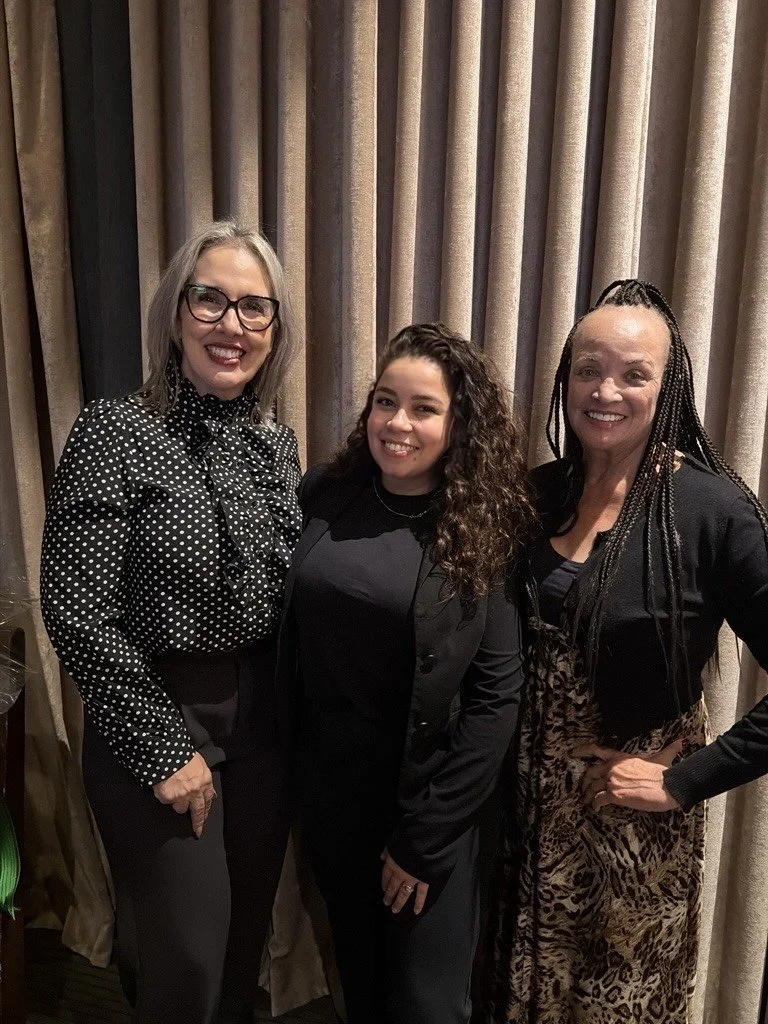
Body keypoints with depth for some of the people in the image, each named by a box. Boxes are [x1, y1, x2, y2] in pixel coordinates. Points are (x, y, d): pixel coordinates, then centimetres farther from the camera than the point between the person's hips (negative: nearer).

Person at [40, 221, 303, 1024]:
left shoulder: (276, 443, 3)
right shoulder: (115, 431, -14)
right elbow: (76, 612, -16)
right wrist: (162, 747, -14)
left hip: (265, 725, 5)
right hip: (157, 726, -5)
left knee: (247, 938, 20)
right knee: (188, 958, 9)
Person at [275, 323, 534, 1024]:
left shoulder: (482, 531, -13)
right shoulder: (324, 495, -5)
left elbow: (495, 696, -13)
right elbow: (293, 643, 4)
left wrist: (425, 837, -12)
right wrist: (293, 754, 1)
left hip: (430, 796, -3)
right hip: (330, 786, 3)